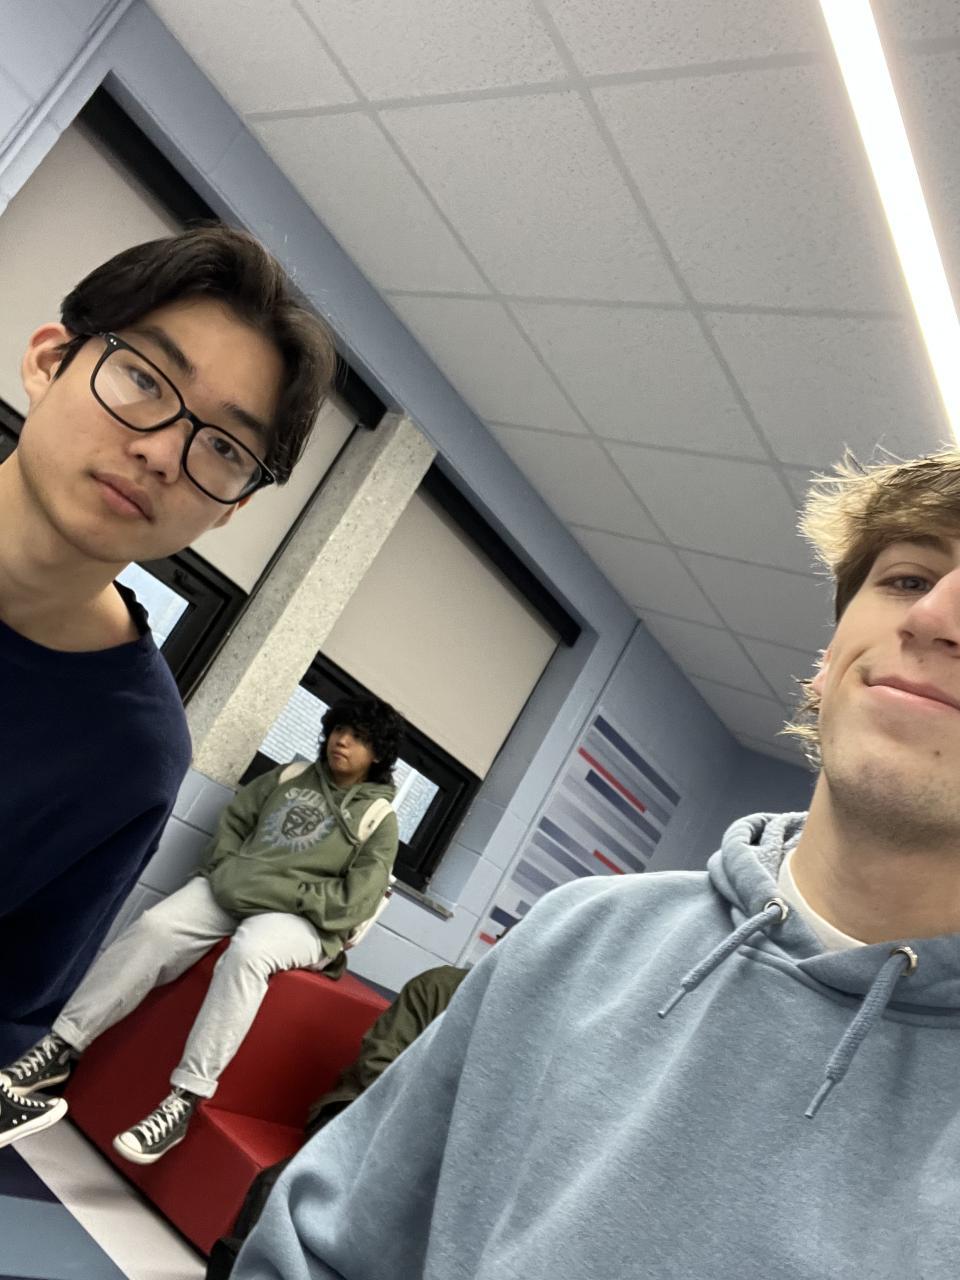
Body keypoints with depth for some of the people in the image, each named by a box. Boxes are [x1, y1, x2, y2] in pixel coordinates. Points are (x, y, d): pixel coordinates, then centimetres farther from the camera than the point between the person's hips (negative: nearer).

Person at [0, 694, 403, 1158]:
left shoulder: (378, 818, 0)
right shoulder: (289, 776, 15)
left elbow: (356, 901, -8)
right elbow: (232, 819, 18)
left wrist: (289, 895, -15)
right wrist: (225, 868, 0)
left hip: (301, 918, -4)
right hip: (230, 890, 5)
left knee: (246, 952, -37)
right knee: (154, 926, -22)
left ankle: (184, 1099, -32)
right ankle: (60, 1048, -12)